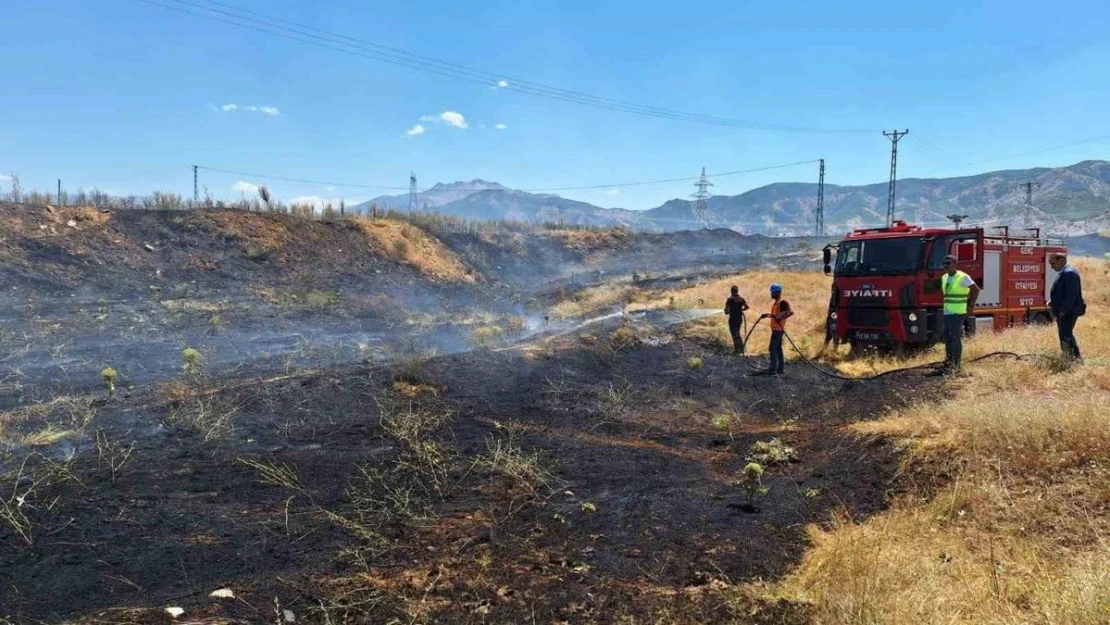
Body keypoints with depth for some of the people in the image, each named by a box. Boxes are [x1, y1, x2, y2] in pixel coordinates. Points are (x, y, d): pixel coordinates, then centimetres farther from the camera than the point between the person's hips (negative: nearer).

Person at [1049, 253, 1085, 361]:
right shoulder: (1062, 273, 15)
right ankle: (1067, 356, 23)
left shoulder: (1069, 273, -18)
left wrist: (1064, 310, -22)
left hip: (1068, 312, -11)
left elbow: (1072, 294, -23)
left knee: (1066, 335, -11)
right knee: (1064, 335, 15)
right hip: (1062, 312, 11)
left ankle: (1075, 357, -7)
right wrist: (1052, 301, 9)